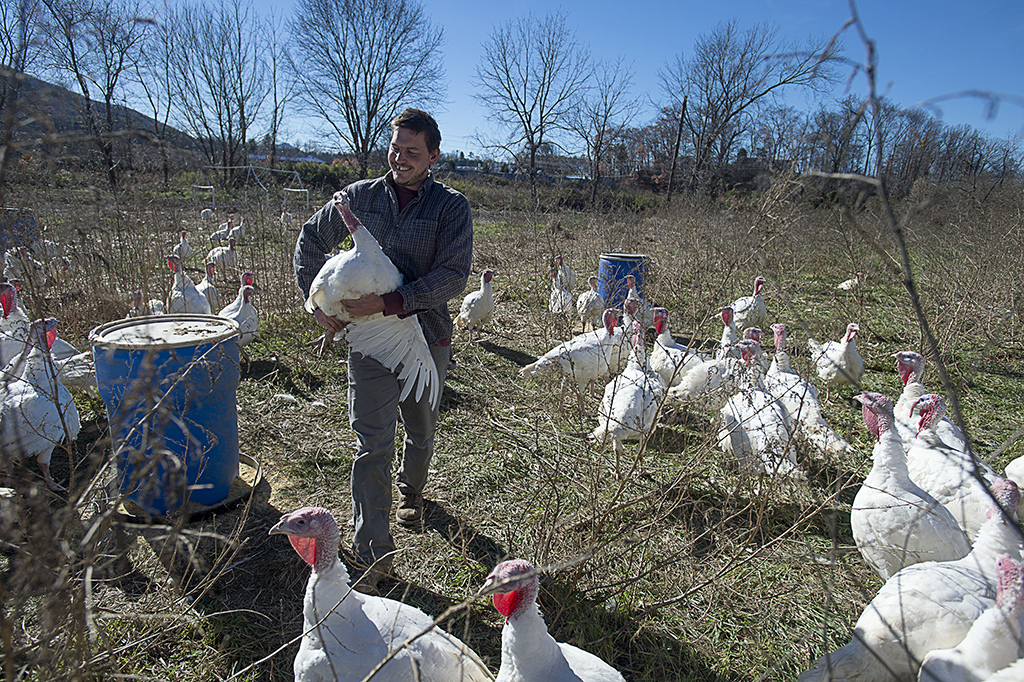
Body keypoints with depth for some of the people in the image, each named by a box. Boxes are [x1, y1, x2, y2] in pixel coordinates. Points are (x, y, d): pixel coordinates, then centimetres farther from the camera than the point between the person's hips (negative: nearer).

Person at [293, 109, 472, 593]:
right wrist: (316, 300, 3)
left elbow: (454, 276, -16)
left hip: (426, 338, 0)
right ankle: (373, 554, 5)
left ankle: (411, 490, 52)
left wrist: (390, 303, -23)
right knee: (372, 445, -4)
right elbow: (311, 239, 14)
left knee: (421, 431, 20)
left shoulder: (451, 206, -6)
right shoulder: (360, 196, 2)